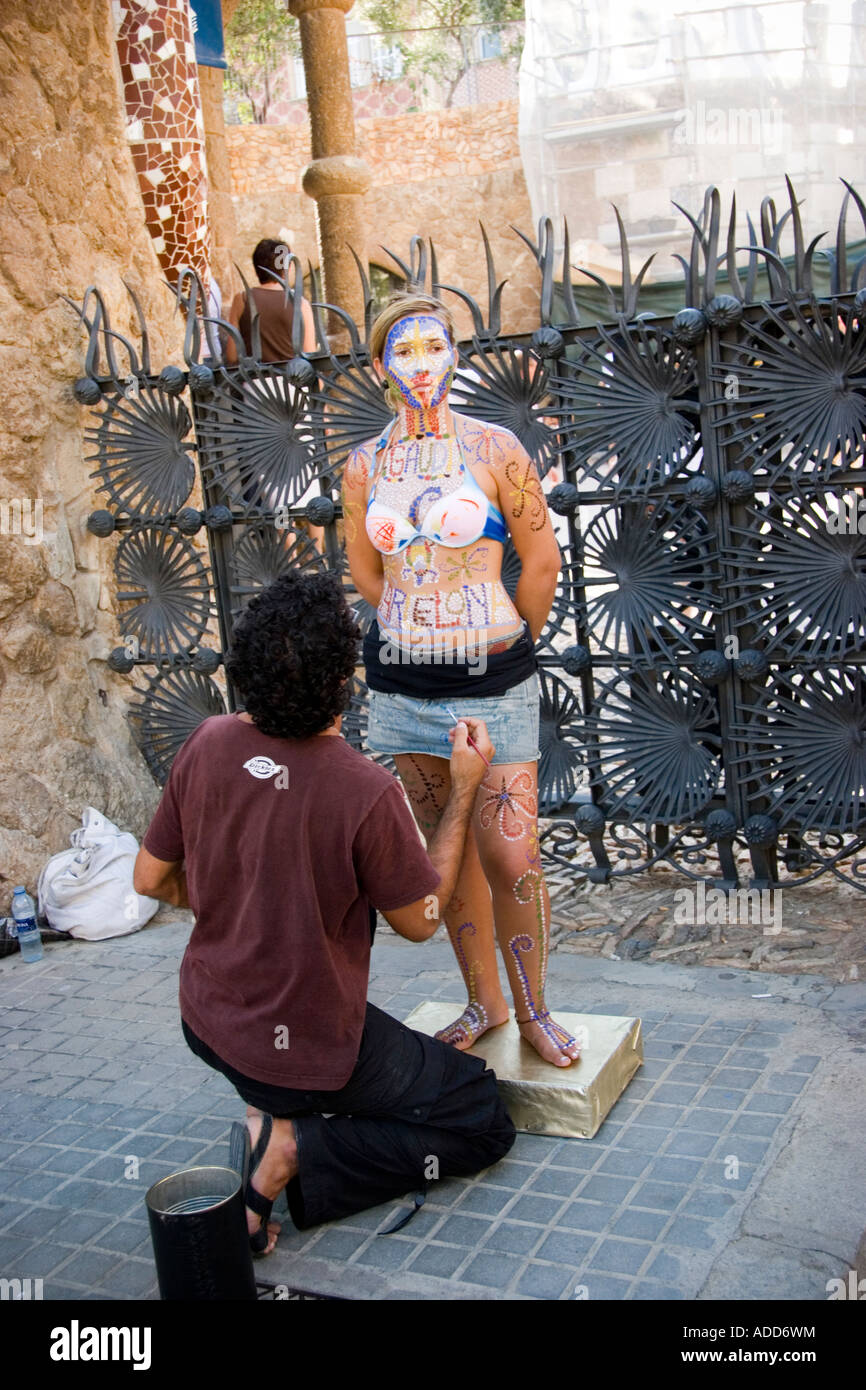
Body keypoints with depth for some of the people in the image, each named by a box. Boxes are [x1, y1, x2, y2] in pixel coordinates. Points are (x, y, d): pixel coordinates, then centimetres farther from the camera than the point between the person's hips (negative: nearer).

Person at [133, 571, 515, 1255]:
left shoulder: (208, 744, -11)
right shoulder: (367, 791, -28)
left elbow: (152, 879, 2)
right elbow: (421, 920, -10)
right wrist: (464, 790, -5)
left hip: (207, 1021, 7)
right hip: (309, 1053, -6)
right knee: (486, 1125, 11)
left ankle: (270, 1104, 23)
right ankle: (292, 1149, -5)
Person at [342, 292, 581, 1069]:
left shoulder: (494, 448, -4)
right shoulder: (364, 465, 5)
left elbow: (543, 561, 2)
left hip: (491, 683, -3)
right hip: (403, 683, 3)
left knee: (511, 860, -4)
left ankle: (533, 1010, 18)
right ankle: (484, 1003, 28)